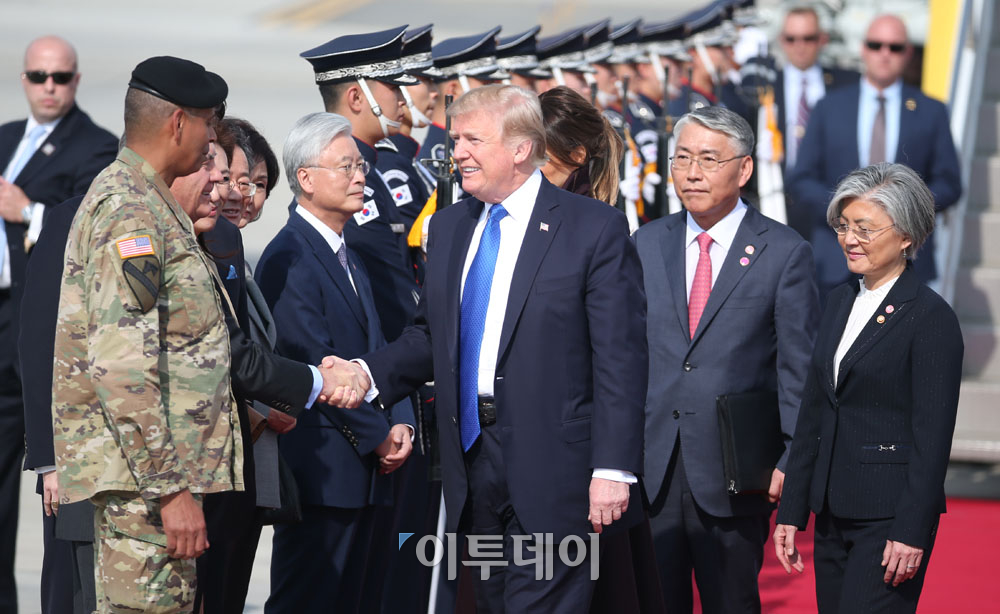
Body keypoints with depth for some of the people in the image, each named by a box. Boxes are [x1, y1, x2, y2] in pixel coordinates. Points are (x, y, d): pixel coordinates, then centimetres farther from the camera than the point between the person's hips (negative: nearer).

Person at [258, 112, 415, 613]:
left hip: (366, 466, 9)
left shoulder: (348, 254, 18)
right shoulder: (288, 258, -13)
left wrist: (400, 422, 1)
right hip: (321, 469, -9)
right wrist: (377, 436, -12)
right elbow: (318, 365, -17)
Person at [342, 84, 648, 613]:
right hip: (473, 460, 6)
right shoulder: (448, 226, 14)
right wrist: (369, 374, -2)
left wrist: (613, 470, -15)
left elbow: (619, 358, -9)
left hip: (549, 467, -6)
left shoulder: (594, 228, -6)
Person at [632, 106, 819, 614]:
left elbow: (799, 370, -2)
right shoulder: (647, 243, 10)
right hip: (650, 465, 3)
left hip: (732, 473, -3)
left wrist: (790, 460, -8)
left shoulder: (784, 253, -2)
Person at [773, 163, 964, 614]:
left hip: (889, 513, -7)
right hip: (833, 514, 7)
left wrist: (912, 532, -17)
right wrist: (791, 512, 12)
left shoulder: (931, 317, -10)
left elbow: (932, 437, -13)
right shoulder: (841, 302, 13)